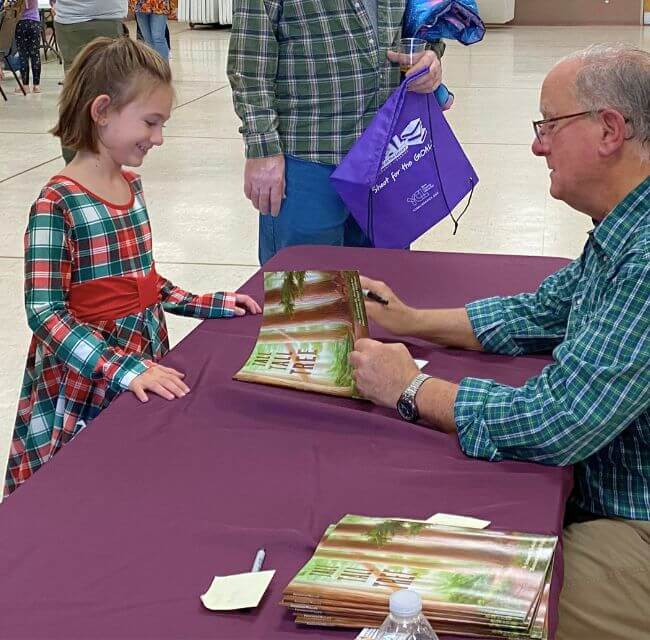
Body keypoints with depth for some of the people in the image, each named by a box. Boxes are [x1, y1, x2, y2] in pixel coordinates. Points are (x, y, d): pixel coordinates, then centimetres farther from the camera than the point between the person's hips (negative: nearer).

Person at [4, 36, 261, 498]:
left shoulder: (132, 185, 5)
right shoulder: (58, 203, -18)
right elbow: (46, 313, -22)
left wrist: (207, 305, 6)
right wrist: (123, 369, -31)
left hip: (146, 355, 7)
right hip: (84, 380, -7)